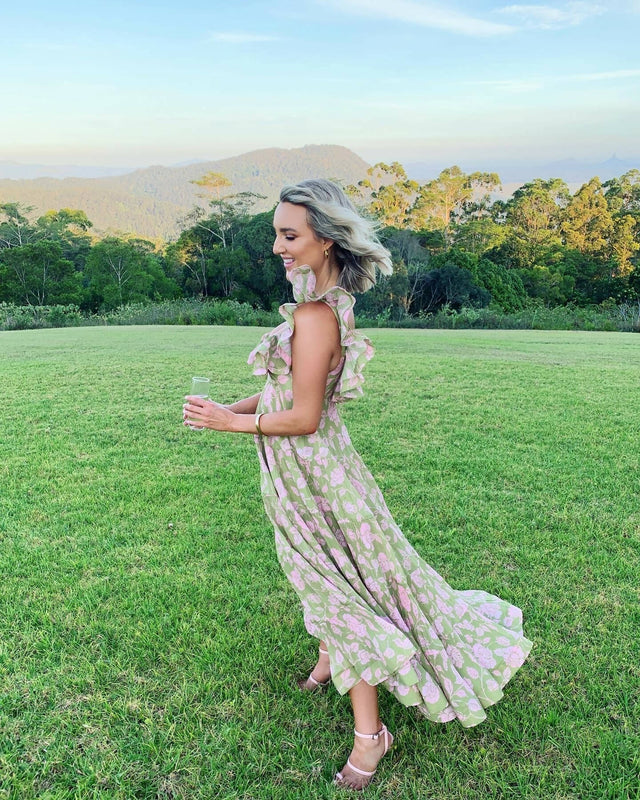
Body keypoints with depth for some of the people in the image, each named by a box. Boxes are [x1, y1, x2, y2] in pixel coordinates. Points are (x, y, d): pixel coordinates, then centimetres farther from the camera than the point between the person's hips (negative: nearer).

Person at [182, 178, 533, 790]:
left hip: (309, 470, -9)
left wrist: (233, 423, -15)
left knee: (341, 585, 3)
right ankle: (328, 659, 52)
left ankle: (370, 733, 21)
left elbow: (302, 418, -26)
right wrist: (233, 407, 4)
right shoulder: (333, 302, 2)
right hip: (307, 465, 9)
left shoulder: (313, 314, -27)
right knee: (327, 575, 27)